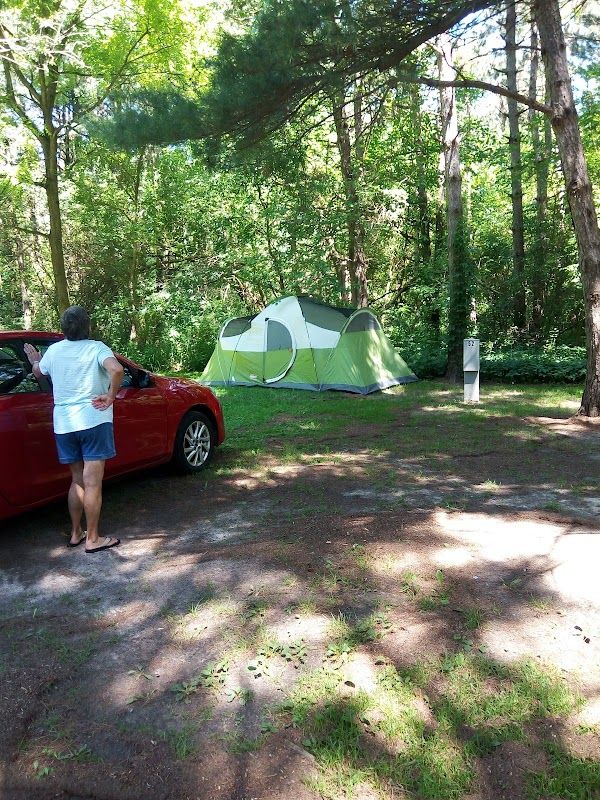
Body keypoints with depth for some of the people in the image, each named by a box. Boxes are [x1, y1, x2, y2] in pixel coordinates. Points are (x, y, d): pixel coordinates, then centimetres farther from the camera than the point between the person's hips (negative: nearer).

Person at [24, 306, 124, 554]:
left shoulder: (53, 350, 6)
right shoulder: (96, 348, -8)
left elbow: (37, 372, 26)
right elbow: (116, 369, -28)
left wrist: (35, 360, 47)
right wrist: (111, 396, -15)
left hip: (63, 424, 5)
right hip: (93, 421, -5)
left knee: (77, 481, 18)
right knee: (92, 484, 0)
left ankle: (75, 533, 26)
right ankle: (92, 539, 7)